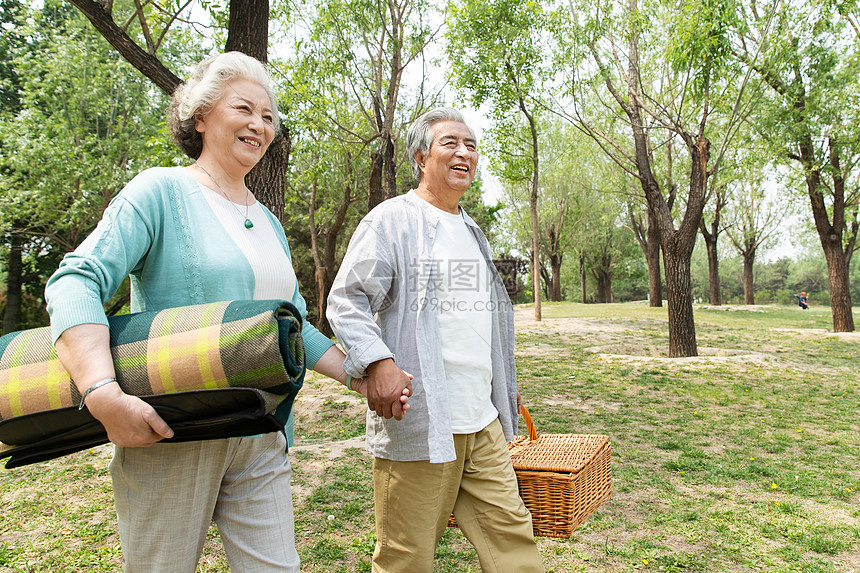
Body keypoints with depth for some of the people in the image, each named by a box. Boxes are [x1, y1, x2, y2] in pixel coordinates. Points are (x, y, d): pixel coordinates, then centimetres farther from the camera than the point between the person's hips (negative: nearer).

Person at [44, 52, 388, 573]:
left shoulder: (268, 223, 14)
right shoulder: (160, 191, -6)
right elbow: (77, 281, -16)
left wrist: (361, 377, 10)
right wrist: (103, 394, -29)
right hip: (169, 435, -5)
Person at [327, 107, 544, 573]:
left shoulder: (471, 230, 20)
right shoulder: (392, 219, -4)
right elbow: (346, 302, -11)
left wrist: (505, 383, 27)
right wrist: (376, 362, -27)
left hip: (483, 424, 7)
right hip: (417, 424, -7)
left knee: (512, 535, 11)